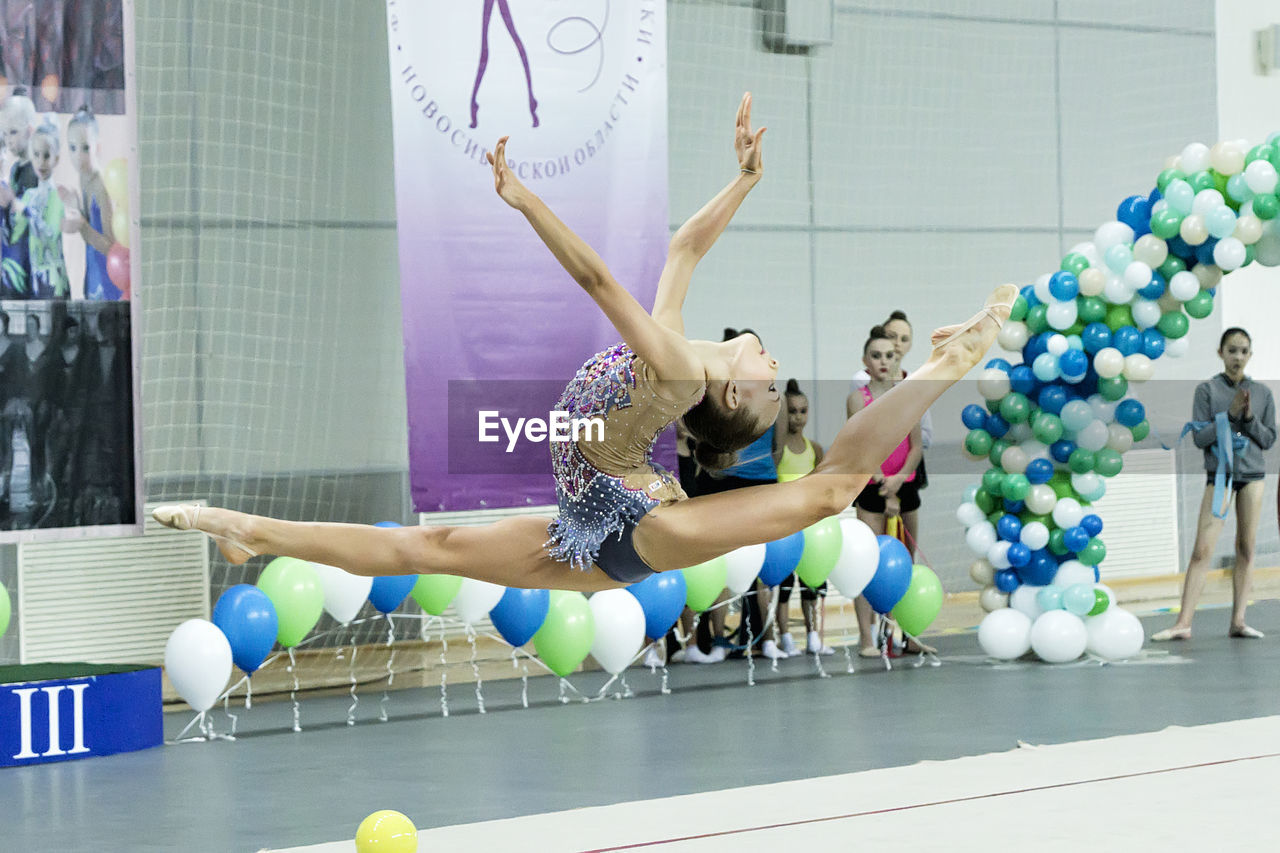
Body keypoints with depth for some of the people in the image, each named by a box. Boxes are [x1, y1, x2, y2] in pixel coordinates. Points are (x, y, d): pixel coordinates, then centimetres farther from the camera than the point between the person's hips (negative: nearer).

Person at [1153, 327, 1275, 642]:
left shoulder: (1262, 393, 7)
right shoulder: (1207, 390, 0)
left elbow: (1269, 439, 7)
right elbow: (1199, 437, -5)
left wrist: (1250, 417, -9)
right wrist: (1230, 414, -15)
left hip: (1252, 476, 3)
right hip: (1220, 474, -3)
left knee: (1247, 548, 2)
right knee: (1202, 551, -8)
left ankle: (1238, 621, 5)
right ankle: (1184, 623, -11)